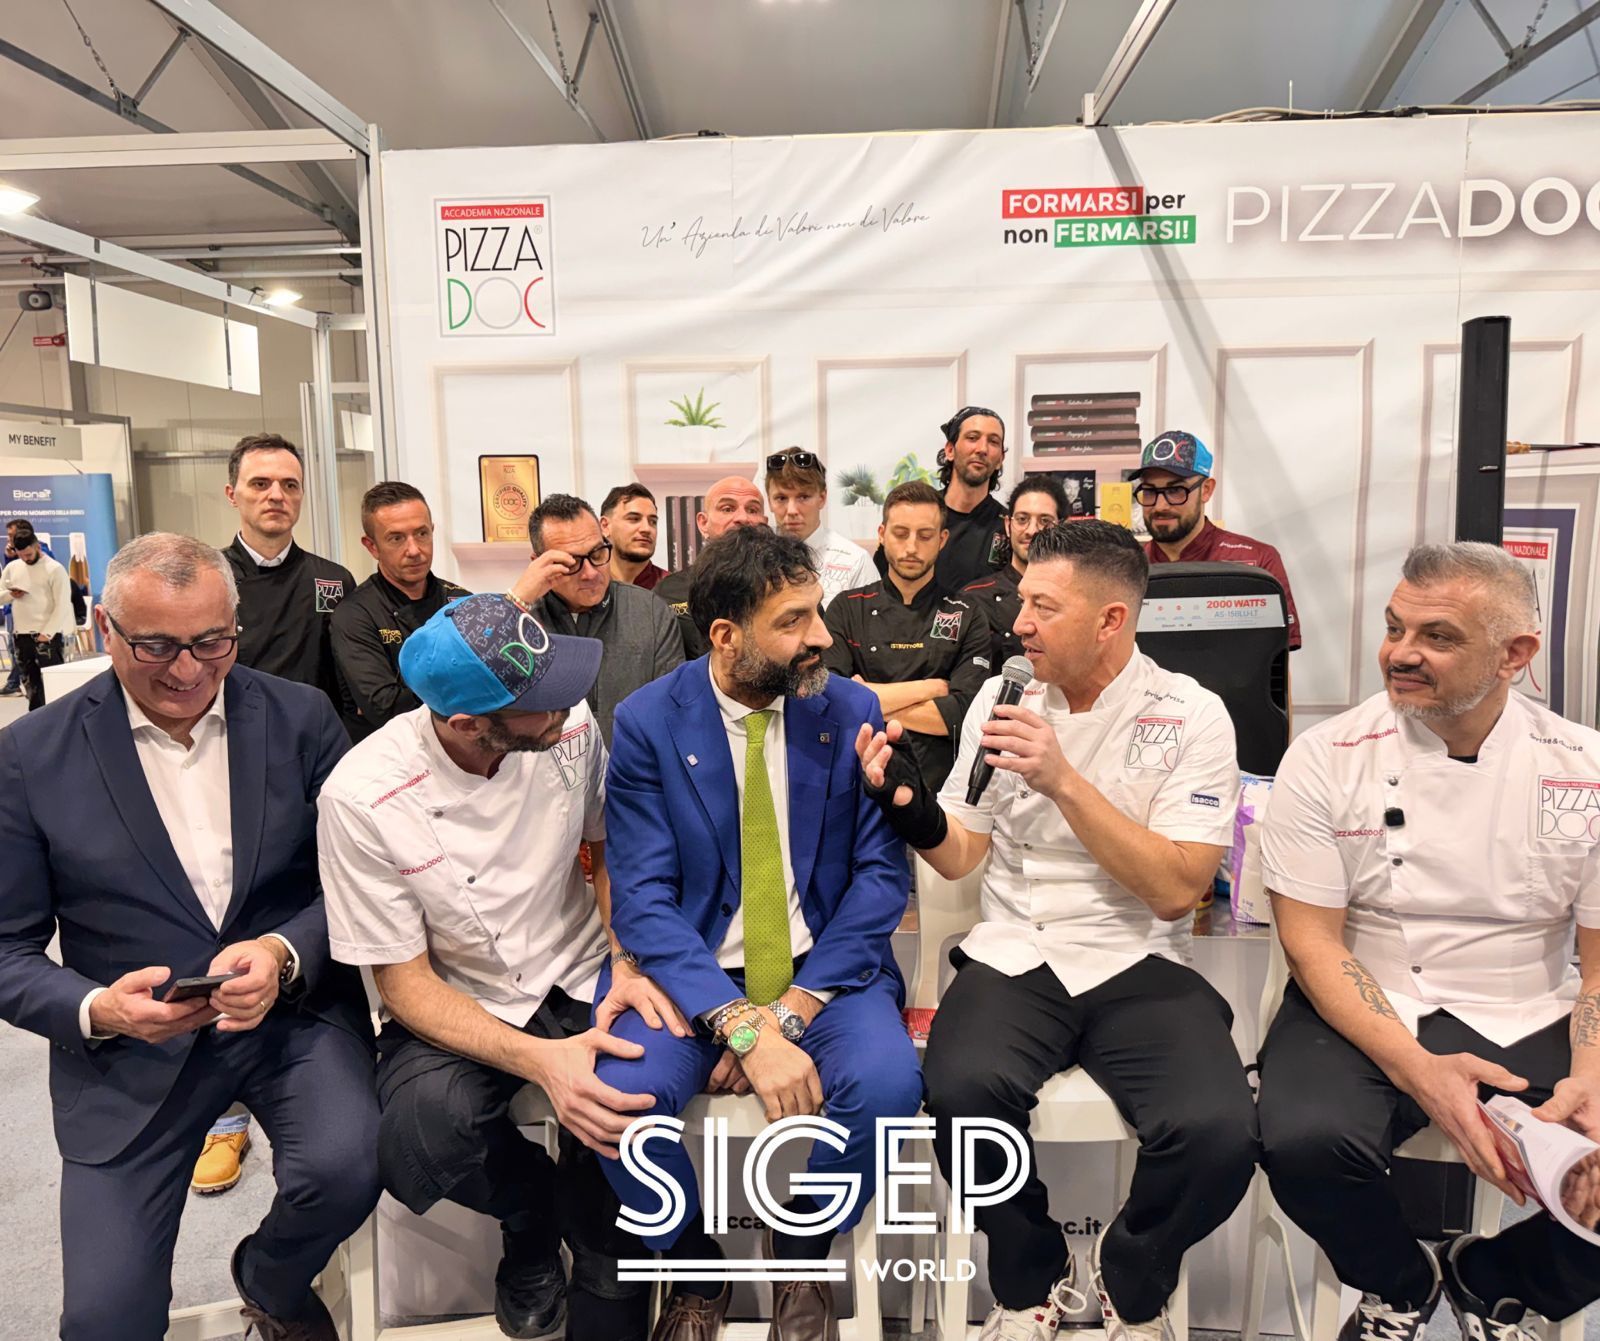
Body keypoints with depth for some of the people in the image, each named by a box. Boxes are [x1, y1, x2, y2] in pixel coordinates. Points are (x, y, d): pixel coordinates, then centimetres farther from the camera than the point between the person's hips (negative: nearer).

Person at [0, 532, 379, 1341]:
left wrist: (285, 954, -20)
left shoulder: (300, 718, -2)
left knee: (345, 1166, -24)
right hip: (130, 1044, 0)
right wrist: (96, 1009, -19)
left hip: (294, 1009, 1)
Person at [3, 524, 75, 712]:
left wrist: (47, 633, -15)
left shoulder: (55, 569, -7)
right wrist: (10, 594, -7)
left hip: (47, 636, -6)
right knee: (30, 682, 13)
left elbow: (62, 605, -11)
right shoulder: (12, 567, 11)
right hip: (20, 635, 6)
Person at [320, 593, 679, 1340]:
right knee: (419, 1141, -31)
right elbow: (403, 982, -15)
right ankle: (531, 1211, 7)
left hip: (580, 983, 2)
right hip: (455, 1008, -1)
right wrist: (539, 1061, -30)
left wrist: (630, 964, -13)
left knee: (621, 1104, -29)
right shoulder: (362, 797, -22)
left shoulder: (568, 722, -14)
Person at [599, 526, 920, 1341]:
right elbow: (642, 901, -12)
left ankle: (803, 1252, 8)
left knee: (888, 1083, -27)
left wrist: (798, 1006, -16)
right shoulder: (647, 723, -8)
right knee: (623, 1095, -28)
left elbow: (882, 873, -4)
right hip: (693, 972, -1)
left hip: (825, 966, 1)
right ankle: (693, 1272, 8)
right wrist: (743, 1025, -25)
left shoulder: (852, 710, -2)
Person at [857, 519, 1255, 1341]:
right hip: (1012, 957, 2)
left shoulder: (1190, 716, -4)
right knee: (962, 1091, -30)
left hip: (1137, 965, -1)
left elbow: (1175, 892, -13)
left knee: (1217, 1132, -28)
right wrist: (908, 803, -11)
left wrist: (1066, 782, -21)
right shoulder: (1002, 696, 5)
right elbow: (960, 857, 9)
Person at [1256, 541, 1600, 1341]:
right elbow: (1312, 939, -8)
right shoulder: (1326, 759, -7)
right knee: (1303, 1141, -30)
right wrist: (1416, 1068, -21)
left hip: (1532, 1026, 3)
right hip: (1368, 1016, -2)